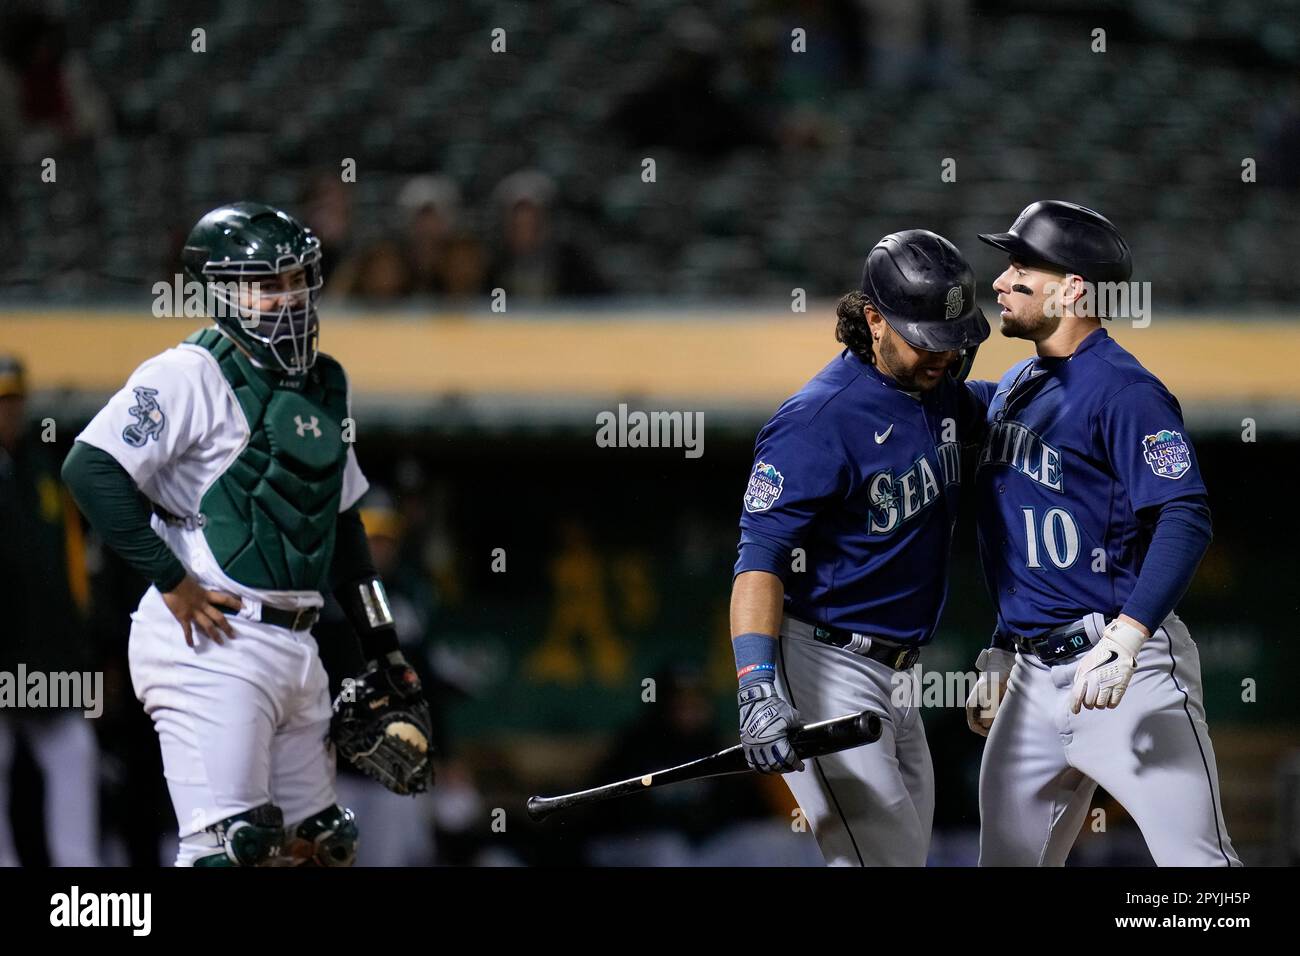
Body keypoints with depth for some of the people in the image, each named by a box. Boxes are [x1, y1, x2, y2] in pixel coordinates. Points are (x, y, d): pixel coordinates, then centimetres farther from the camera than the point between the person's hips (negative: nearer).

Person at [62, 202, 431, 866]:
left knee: (322, 846, 10)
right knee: (230, 849, -17)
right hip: (211, 642, -9)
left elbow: (341, 519, 26)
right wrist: (172, 581, -16)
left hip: (293, 652, 9)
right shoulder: (192, 376, -9)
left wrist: (379, 644, 24)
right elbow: (91, 468, -17)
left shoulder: (325, 387, 18)